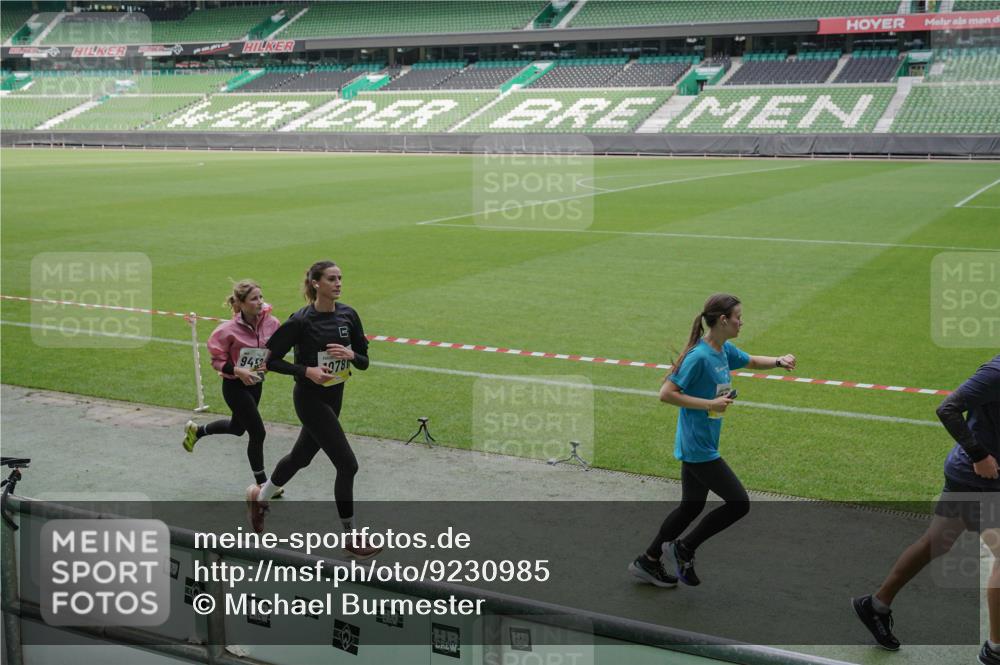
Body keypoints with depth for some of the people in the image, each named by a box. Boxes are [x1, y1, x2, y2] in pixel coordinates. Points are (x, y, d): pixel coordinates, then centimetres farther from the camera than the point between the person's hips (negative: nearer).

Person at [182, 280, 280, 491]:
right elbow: (217, 360, -11)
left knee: (238, 428, 25)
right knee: (258, 433, -5)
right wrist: (237, 371, -27)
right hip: (235, 386, -6)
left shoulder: (272, 323, -12)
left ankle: (196, 430, 52)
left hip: (256, 384, 6)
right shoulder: (229, 330, -23)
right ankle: (261, 484, 14)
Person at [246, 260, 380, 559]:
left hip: (334, 397, 7)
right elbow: (271, 359, -12)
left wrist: (350, 354, -17)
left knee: (301, 456, 24)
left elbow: (364, 362, 4)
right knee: (347, 464, -9)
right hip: (311, 399, -7)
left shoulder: (348, 315, -1)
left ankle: (260, 496, 49)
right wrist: (307, 370, -22)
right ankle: (350, 538, 4)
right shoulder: (301, 321, -17)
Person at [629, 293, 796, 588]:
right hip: (698, 448, -9)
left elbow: (752, 361, 25)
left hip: (698, 445, 9)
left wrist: (778, 361, 6)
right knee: (739, 503, -2)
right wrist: (710, 403, -23)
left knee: (691, 507, 18)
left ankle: (648, 562, 28)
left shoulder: (724, 350, 6)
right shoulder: (699, 356, -22)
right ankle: (685, 548, 11)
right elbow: (666, 394, -23)